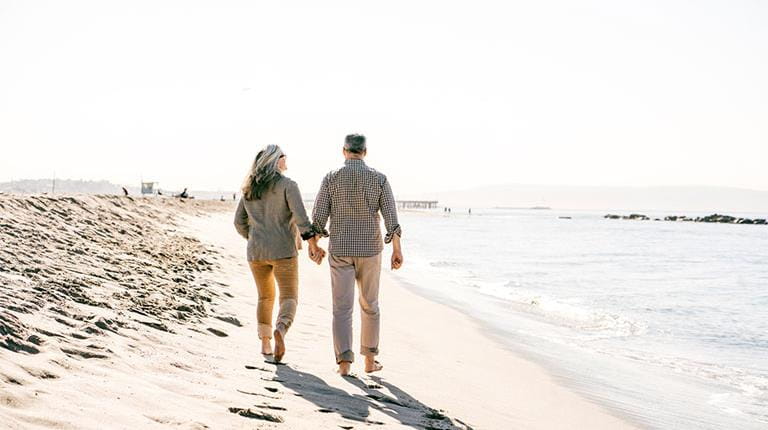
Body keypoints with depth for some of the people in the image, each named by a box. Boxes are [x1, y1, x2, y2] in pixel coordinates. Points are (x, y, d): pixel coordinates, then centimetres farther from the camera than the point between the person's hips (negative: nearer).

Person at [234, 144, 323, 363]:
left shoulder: (249, 188, 9)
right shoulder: (287, 185, -7)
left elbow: (239, 222, 13)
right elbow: (300, 217, -17)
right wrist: (313, 244, -15)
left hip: (256, 252, 5)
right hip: (283, 250, -5)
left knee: (266, 297, 20)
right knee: (289, 298, -2)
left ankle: (265, 343, 16)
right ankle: (280, 329, -30)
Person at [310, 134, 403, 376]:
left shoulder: (331, 178, -2)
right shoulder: (379, 179, -1)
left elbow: (318, 217, -4)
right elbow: (391, 216, -6)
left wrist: (314, 245, 10)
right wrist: (397, 249, -2)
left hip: (340, 250, -1)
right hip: (369, 249, 1)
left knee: (342, 308, 2)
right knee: (369, 306, 15)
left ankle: (344, 361, -8)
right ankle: (370, 360, 21)